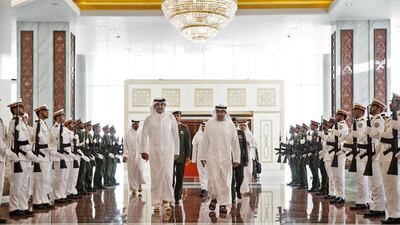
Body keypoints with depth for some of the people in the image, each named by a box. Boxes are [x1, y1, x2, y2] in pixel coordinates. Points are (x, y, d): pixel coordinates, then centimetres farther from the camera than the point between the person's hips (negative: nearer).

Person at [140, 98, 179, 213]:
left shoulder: (170, 118, 4)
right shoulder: (149, 119, 3)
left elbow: (175, 135, 8)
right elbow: (144, 135, 4)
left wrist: (176, 151, 7)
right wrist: (144, 151, -2)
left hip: (168, 151, 0)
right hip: (154, 151, 0)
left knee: (167, 174, -13)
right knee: (155, 177, 1)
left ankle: (166, 201, -7)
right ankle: (156, 203, 7)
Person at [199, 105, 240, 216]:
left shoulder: (230, 125, 2)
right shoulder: (209, 123, 2)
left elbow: (235, 143, 4)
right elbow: (205, 141, 6)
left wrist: (236, 159, 1)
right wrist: (203, 157, 5)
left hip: (226, 158, 0)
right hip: (212, 156, 0)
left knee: (225, 181, 0)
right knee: (213, 179, -5)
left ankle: (223, 205, 8)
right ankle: (214, 198, 21)